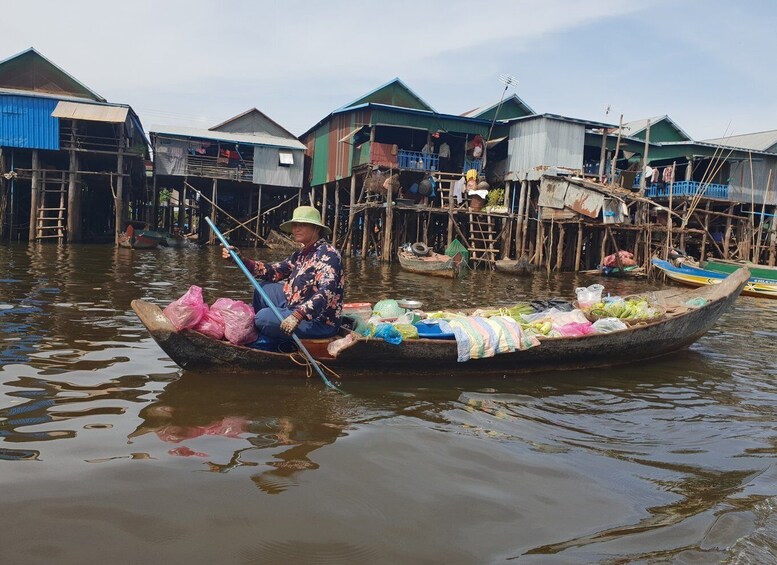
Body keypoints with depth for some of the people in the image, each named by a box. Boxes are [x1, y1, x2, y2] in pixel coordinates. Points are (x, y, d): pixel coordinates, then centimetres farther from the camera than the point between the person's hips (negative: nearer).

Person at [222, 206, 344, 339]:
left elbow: (327, 292, -31)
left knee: (264, 317, -19)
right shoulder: (301, 254, 11)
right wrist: (241, 260, 0)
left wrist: (298, 315, -42)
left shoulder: (327, 253, -17)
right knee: (264, 288, 13)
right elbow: (274, 271, 9)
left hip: (321, 322, -9)